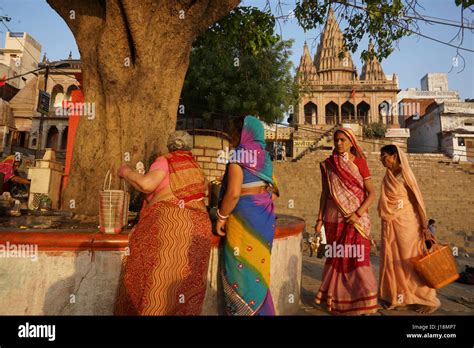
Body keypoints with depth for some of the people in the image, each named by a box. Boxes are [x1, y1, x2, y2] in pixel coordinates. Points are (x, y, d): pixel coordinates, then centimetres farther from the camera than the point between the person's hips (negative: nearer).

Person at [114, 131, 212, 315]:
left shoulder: (166, 161, 3)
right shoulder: (196, 169, 20)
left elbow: (147, 184, -11)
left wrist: (126, 172, 7)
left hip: (168, 224, -6)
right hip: (197, 228, 6)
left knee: (155, 277, 1)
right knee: (187, 283, 10)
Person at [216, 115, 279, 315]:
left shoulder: (240, 154, -11)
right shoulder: (264, 156, 10)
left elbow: (233, 192, -21)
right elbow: (274, 191, 12)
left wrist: (222, 216, -10)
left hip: (244, 216, -8)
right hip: (265, 216, 8)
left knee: (242, 267, 4)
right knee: (257, 266, 17)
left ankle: (243, 311, 17)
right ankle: (260, 309, 29)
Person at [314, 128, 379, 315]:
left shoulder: (359, 163, -2)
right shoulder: (327, 165, 3)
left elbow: (371, 193, -3)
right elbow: (324, 193, 6)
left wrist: (358, 214, -15)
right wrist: (320, 218, 2)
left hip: (356, 218, -2)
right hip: (334, 217, 2)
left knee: (357, 257, -5)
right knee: (336, 256, 11)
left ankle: (364, 301, 9)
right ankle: (333, 295, 28)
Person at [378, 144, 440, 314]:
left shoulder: (404, 175, -11)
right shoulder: (387, 176, 8)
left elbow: (417, 200, -12)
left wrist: (424, 226, -15)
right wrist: (386, 221, 14)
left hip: (405, 224, -6)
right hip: (390, 226, 6)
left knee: (411, 261, 2)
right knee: (392, 260, 10)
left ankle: (428, 299, 18)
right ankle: (397, 296, 23)